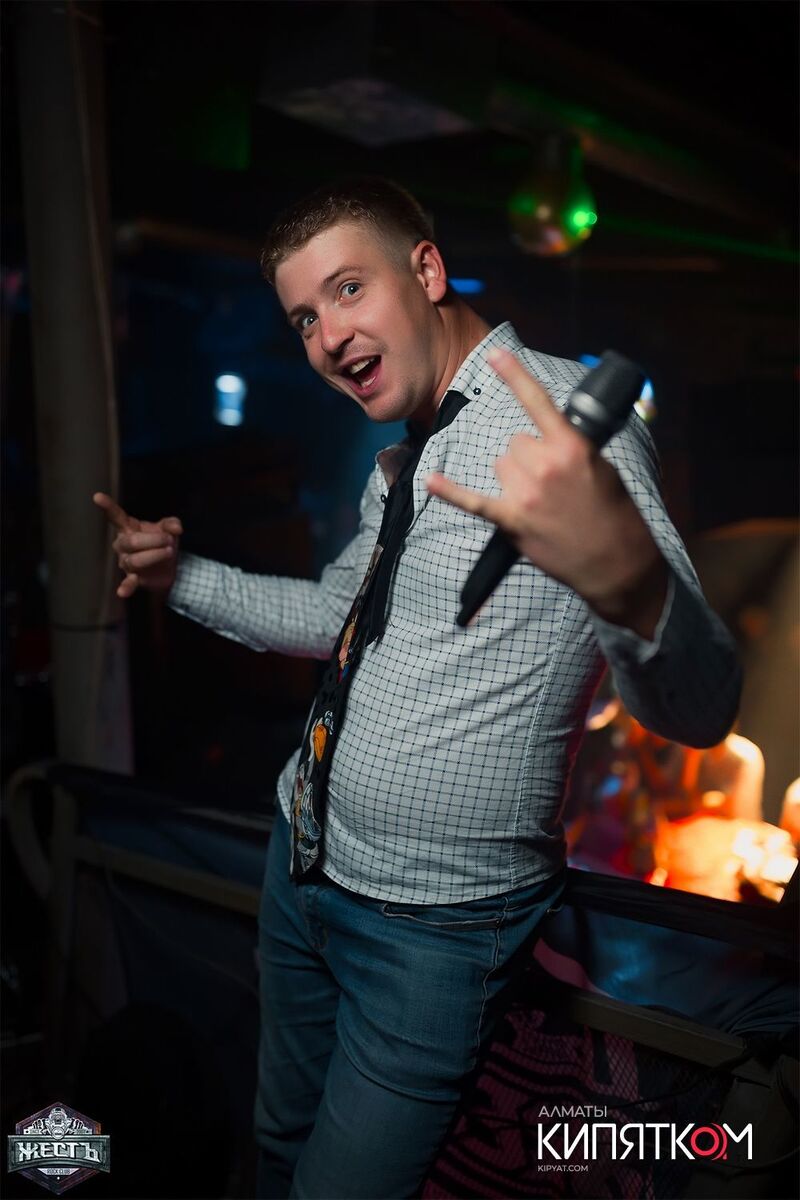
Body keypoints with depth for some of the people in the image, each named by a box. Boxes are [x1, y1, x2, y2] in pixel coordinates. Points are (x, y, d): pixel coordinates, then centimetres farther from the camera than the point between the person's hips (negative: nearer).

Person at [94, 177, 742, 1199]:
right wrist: (183, 574, 10)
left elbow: (697, 708, -31)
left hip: (431, 924, -8)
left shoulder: (561, 416, -21)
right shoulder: (402, 459, 6)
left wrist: (627, 575, -53)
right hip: (303, 864, 8)